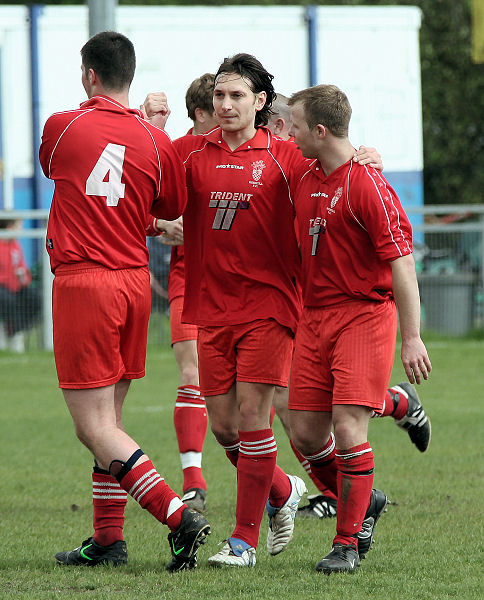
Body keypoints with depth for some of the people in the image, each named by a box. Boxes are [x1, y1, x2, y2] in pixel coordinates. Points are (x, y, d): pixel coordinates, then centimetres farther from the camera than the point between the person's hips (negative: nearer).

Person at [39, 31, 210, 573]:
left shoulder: (62, 127, -4)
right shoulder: (154, 140, 3)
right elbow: (172, 210, 15)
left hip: (82, 280, -5)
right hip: (135, 282, 5)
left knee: (94, 427, -7)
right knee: (107, 419, 15)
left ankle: (178, 516, -20)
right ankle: (108, 540, 17)